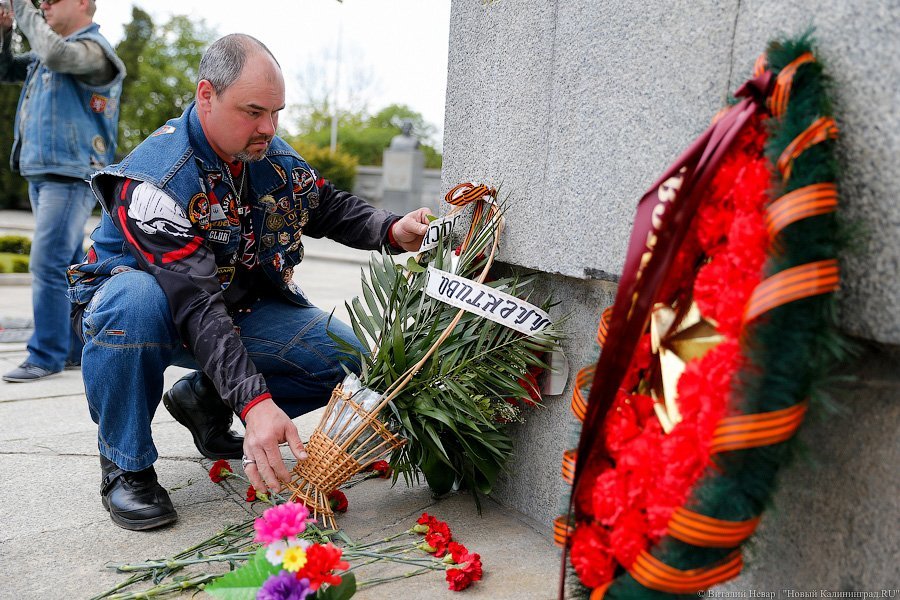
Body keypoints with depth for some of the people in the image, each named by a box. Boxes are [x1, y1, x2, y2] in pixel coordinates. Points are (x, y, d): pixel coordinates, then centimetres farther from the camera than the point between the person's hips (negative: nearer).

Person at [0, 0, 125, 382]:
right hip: (41, 174, 9)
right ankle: (79, 349, 18)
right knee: (68, 265, 11)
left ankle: (46, 355, -6)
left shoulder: (93, 49, -8)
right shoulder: (45, 53, 20)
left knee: (48, 263, -12)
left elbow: (57, 55, -27)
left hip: (70, 176, -9)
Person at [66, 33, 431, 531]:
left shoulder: (273, 154, -7)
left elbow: (331, 208, 8)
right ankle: (126, 466, -17)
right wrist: (254, 401, -46)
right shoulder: (155, 178, -29)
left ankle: (205, 399, 7)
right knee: (134, 303, -42)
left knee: (348, 356, -10)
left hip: (238, 309, 6)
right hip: (154, 303, -6)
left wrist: (392, 230, -15)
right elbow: (195, 304, -37)